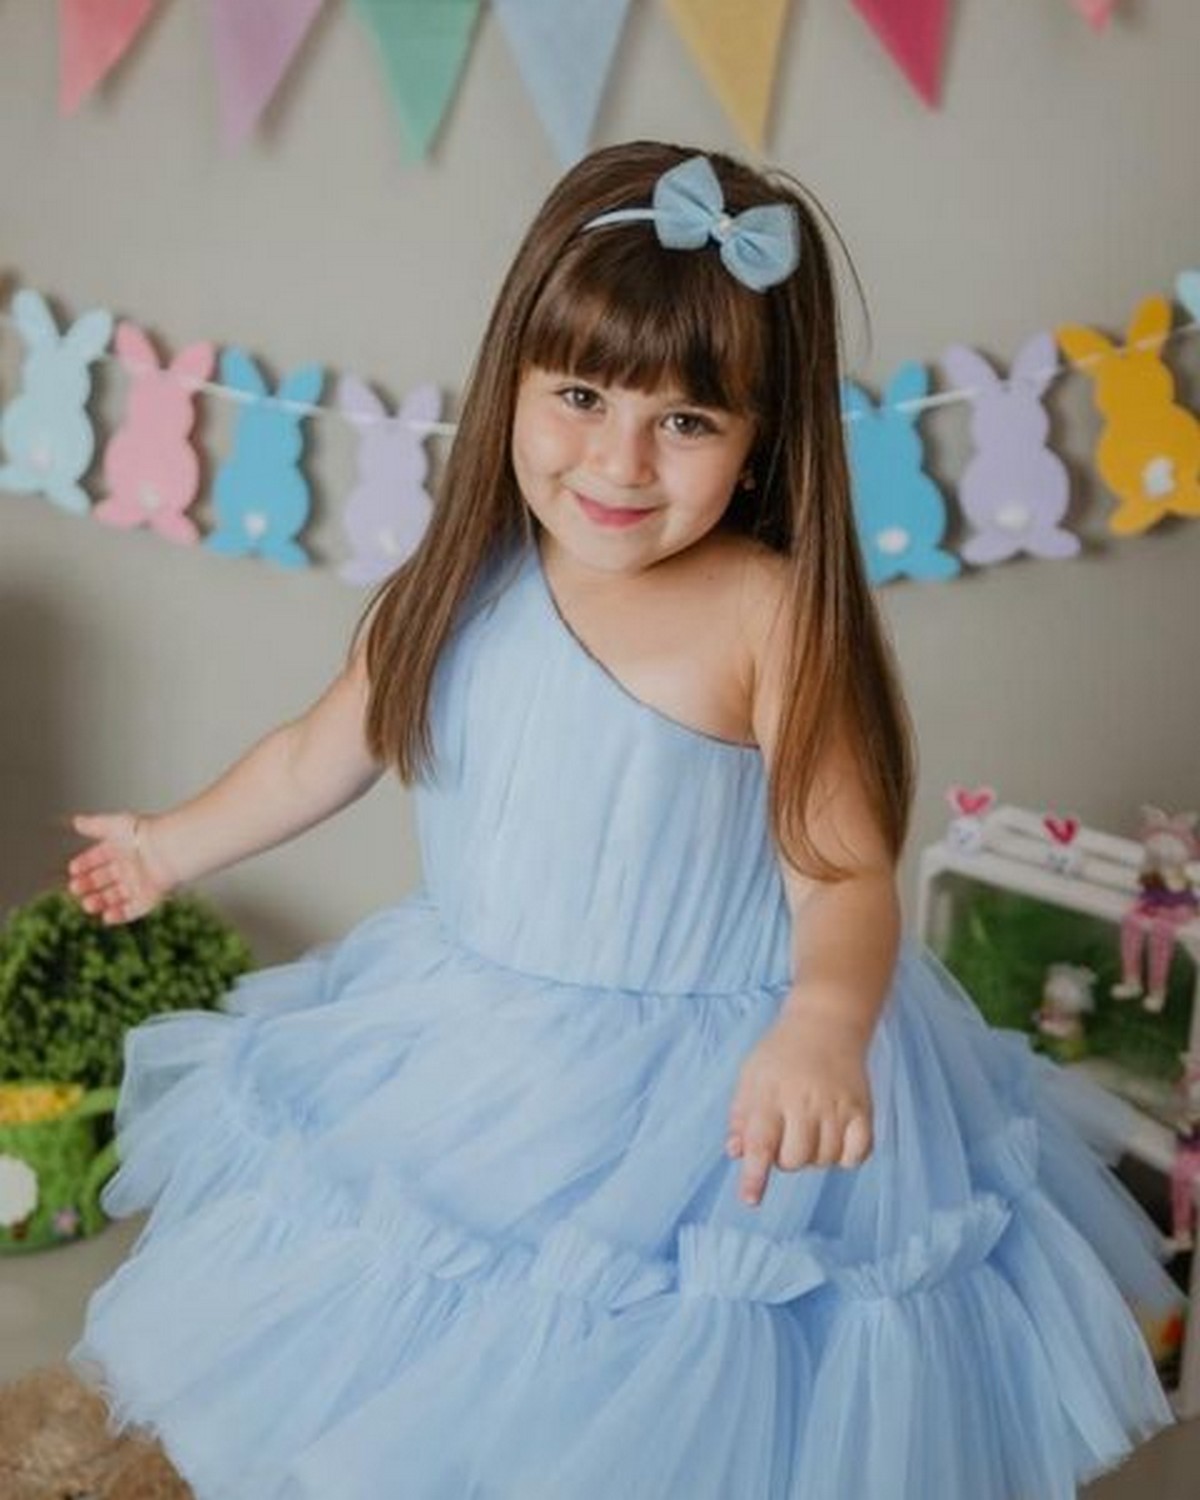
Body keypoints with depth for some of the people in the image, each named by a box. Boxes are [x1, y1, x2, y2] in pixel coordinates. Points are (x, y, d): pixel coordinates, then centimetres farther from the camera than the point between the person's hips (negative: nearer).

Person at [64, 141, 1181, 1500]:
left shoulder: (770, 614, -20)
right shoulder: (464, 586, -5)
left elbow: (845, 872, -21)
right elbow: (321, 752, 11)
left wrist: (823, 1029, -42)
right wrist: (174, 845, 24)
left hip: (718, 1097, -5)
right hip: (462, 1064, 5)